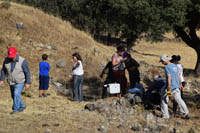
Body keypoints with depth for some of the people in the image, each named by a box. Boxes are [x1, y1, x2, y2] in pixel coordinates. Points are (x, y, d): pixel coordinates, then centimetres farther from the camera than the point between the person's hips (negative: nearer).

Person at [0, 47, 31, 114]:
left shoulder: (22, 61, -20)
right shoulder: (6, 60, -9)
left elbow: (27, 72, -14)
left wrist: (28, 83, -14)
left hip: (20, 82, -5)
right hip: (12, 82, 5)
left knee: (16, 94, -19)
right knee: (14, 96, 14)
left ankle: (15, 109, -9)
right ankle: (22, 106, 34)